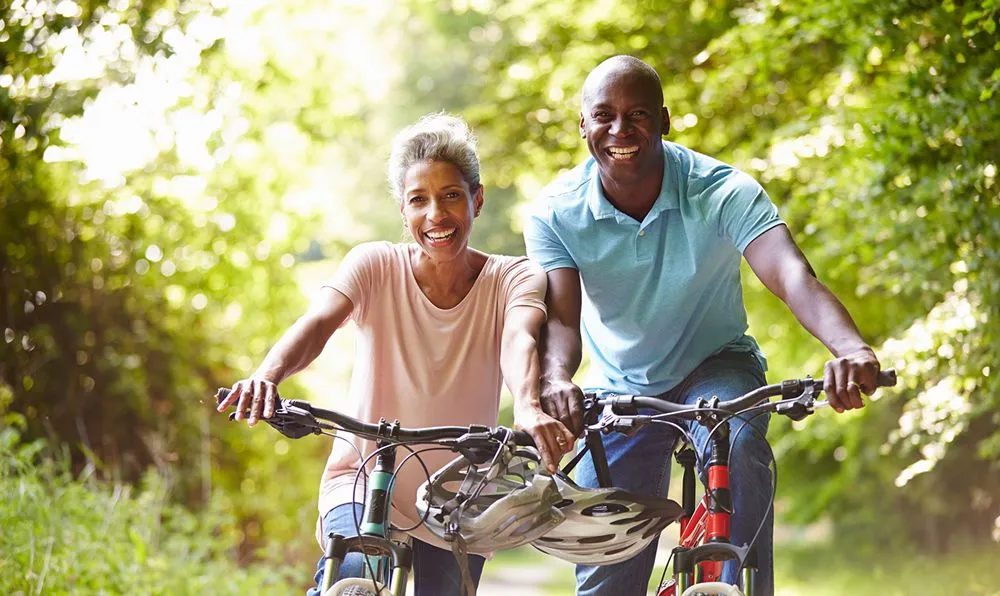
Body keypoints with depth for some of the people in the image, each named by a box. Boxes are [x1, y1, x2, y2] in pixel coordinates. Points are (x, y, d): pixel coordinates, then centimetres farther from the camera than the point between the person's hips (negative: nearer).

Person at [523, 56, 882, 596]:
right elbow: (560, 316, -27)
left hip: (715, 368, -2)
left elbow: (792, 276, -37)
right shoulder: (557, 212, -16)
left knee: (737, 449, -37)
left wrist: (851, 349, -58)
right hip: (619, 388, 2)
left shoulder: (723, 192, -23)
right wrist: (556, 379, -52)